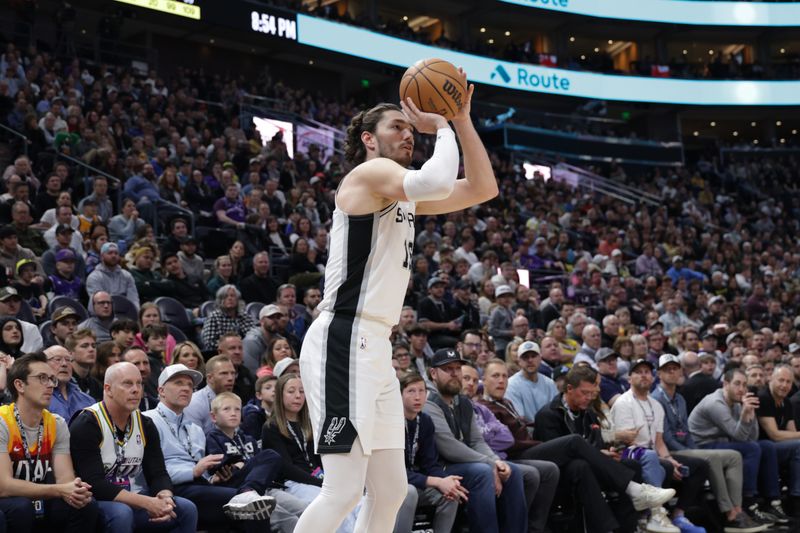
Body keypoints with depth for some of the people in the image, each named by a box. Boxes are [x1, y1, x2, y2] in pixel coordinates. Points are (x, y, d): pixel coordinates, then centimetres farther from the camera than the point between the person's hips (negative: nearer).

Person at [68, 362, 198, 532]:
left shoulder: (145, 425, 5)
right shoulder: (87, 424, -16)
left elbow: (158, 474, 3)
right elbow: (94, 484, -24)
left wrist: (165, 498, -22)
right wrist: (146, 503, -28)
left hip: (131, 500, 7)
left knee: (187, 509, -9)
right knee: (122, 513, -36)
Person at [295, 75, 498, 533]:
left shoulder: (404, 198, 22)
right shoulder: (371, 174, -6)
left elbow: (483, 188, 20)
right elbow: (438, 183, -27)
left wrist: (462, 120, 13)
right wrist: (441, 128, -10)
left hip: (376, 348, 10)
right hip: (344, 343, -10)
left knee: (391, 491, 11)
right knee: (344, 491, -14)